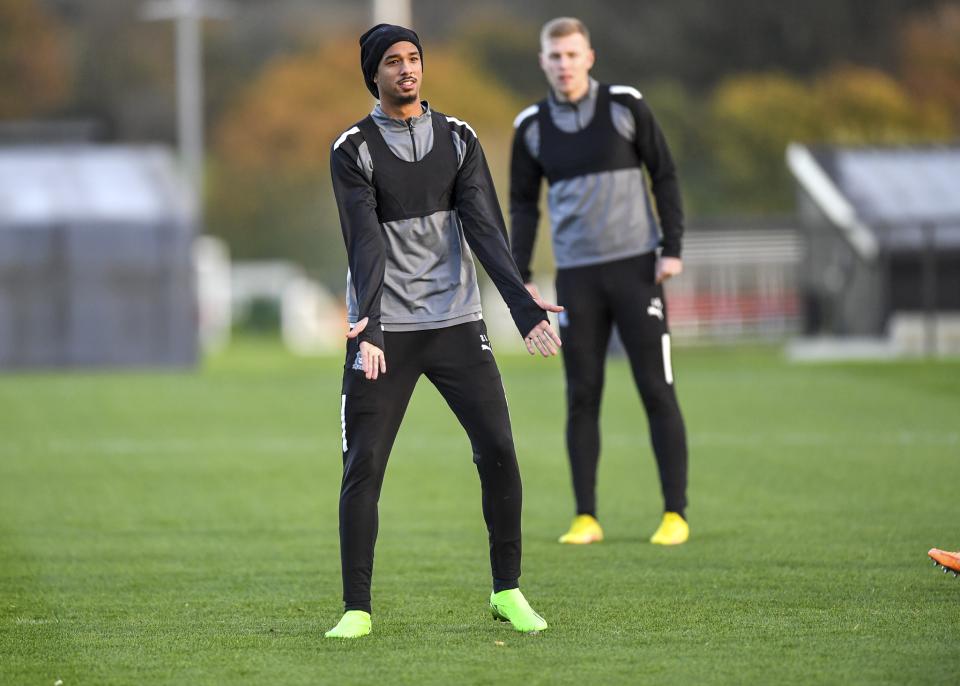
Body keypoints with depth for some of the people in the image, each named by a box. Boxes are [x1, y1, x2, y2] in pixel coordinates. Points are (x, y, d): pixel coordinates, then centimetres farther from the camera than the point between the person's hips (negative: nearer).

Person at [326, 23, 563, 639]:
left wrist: (523, 304, -15)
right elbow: (366, 242, -14)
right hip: (384, 332, -2)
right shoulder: (354, 150, -2)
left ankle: (507, 592, 6)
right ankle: (357, 608, 0)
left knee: (498, 450, -6)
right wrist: (368, 325, -28)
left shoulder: (458, 138, 7)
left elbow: (485, 228, -2)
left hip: (457, 323, 2)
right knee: (363, 467, -7)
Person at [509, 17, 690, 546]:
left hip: (635, 265, -2)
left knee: (657, 391, -4)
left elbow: (664, 175, 3)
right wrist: (520, 276, 5)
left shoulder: (625, 106, -2)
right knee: (581, 397, 2)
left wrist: (672, 247, -5)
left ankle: (675, 514, 0)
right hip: (576, 275, 2)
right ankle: (586, 518, 8)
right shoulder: (532, 126, 5)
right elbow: (523, 204, 13)